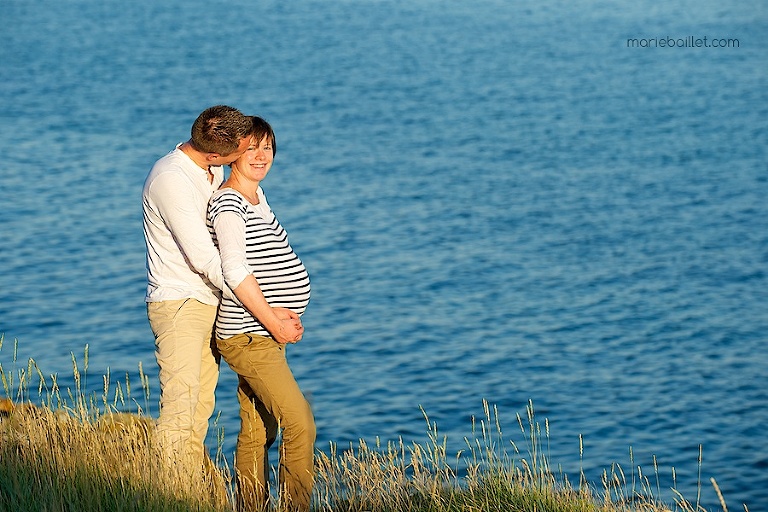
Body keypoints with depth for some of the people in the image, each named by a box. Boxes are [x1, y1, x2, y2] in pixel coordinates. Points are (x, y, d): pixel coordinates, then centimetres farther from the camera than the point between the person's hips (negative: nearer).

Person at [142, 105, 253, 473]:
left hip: (209, 302, 9)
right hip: (178, 304, -9)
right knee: (181, 406, -14)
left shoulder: (213, 171, 8)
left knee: (201, 407, 8)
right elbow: (203, 258, -22)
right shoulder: (170, 180, -19)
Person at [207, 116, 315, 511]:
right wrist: (272, 321, -18)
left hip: (264, 334, 9)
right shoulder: (228, 204, -14)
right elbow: (235, 270, -21)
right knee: (300, 423, -14)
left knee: (257, 433, 11)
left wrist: (279, 313, 11)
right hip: (249, 337, -9)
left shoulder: (257, 196, 14)